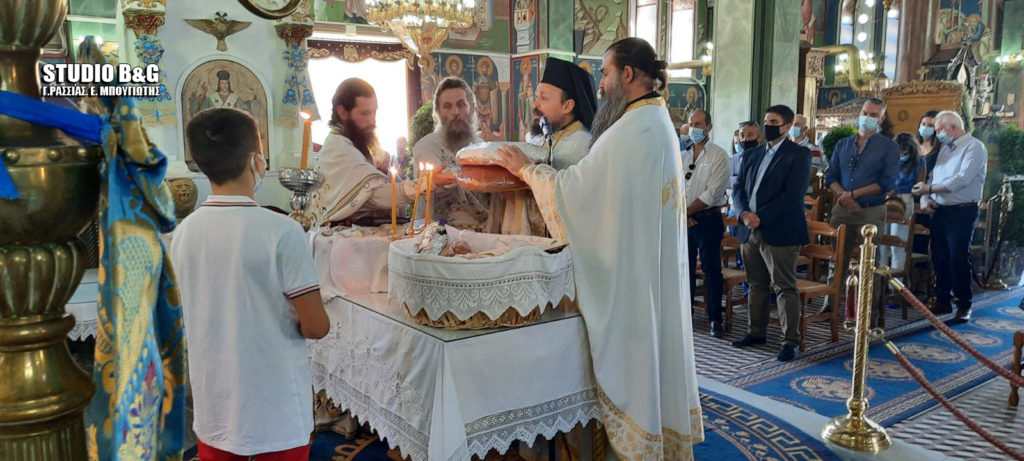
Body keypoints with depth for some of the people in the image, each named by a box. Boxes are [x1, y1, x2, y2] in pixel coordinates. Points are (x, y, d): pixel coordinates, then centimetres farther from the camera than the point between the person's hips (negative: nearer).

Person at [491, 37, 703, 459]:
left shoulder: (633, 129, -21)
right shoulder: (658, 122, 11)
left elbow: (577, 185, -19)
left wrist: (525, 168, -5)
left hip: (629, 267, -10)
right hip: (652, 262, 10)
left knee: (629, 350, 2)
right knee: (651, 344, 18)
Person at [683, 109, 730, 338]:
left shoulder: (719, 155, -4)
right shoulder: (683, 154, 11)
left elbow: (712, 194, -12)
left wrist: (687, 211, -11)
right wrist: (681, 213, -7)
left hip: (708, 218, -5)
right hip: (683, 219, 5)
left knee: (712, 270, -1)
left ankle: (715, 319, 7)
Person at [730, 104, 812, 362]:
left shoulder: (798, 155, -3)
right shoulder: (752, 154, 17)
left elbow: (792, 194, -13)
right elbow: (738, 189, 12)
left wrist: (760, 217, -18)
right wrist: (744, 213, -8)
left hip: (779, 232, -6)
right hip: (749, 230, 6)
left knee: (785, 288, -3)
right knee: (756, 285, 14)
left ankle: (790, 341, 3)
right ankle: (756, 332, 26)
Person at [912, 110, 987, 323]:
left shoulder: (974, 147, -9)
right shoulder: (945, 149, 16)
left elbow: (962, 180, -20)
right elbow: (933, 176, 14)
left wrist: (929, 189, -16)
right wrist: (925, 198, -5)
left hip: (962, 212, -7)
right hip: (940, 211, 7)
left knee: (959, 260, -3)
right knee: (939, 258, 10)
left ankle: (964, 305, 9)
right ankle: (942, 301, 21)